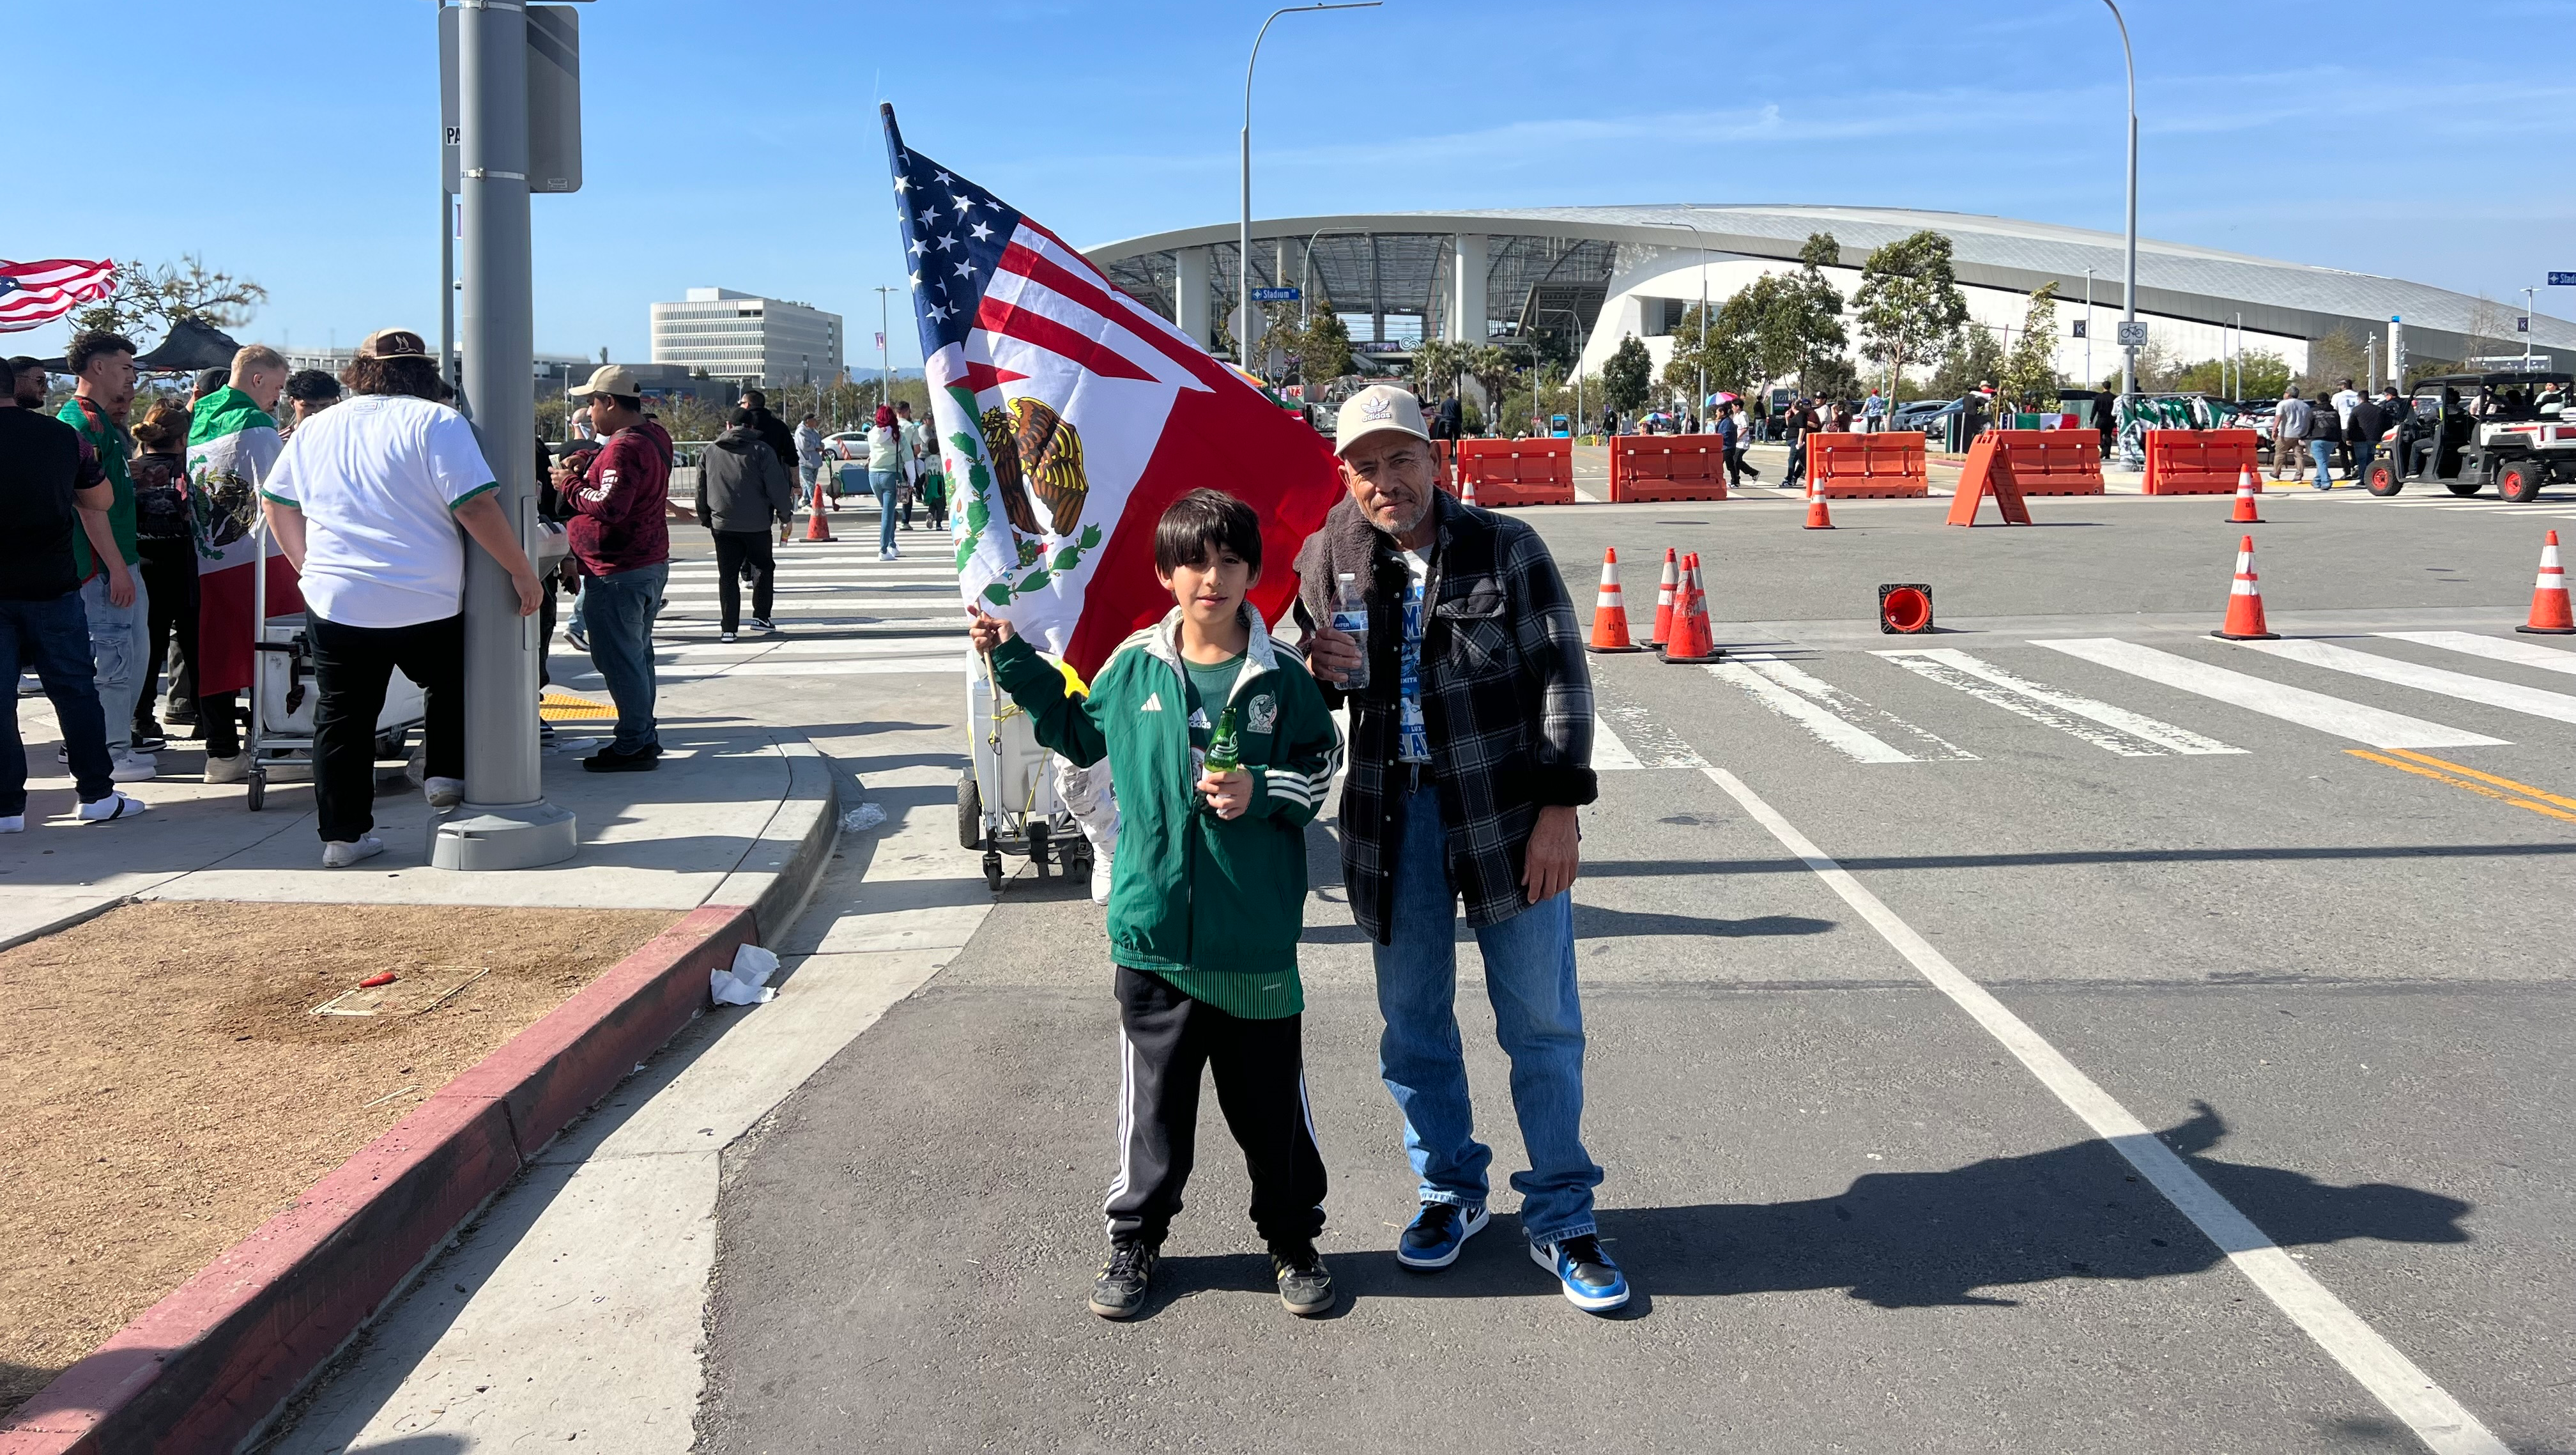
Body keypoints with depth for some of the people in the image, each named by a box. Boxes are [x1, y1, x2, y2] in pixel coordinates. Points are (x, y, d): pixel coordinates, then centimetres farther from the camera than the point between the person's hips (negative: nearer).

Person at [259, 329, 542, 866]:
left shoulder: (317, 428, 11)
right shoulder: (436, 423, -7)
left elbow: (276, 503, 20)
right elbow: (477, 507, -15)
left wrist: (309, 566, 28)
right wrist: (523, 572, -9)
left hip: (335, 602, 4)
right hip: (427, 608, -4)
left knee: (342, 720, 9)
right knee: (450, 682, 24)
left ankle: (343, 833, 12)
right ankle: (447, 774, 20)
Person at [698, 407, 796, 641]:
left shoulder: (710, 452, 7)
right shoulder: (761, 451, -5)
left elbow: (701, 489, 13)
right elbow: (777, 487, -8)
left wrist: (705, 518, 24)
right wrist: (785, 513, 5)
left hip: (722, 524, 2)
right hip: (757, 524, -2)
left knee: (727, 576, 4)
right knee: (764, 567, 17)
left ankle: (728, 628, -1)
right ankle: (761, 617, 15)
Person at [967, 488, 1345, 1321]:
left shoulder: (1283, 679, -2)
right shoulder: (1135, 667, 2)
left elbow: (1323, 766, 6)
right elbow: (1079, 731, 19)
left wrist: (1263, 792, -12)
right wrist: (1014, 662, 13)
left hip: (1256, 938, -1)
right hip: (1155, 930, 1)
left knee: (1271, 1100, 10)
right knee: (1153, 1099, 12)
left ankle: (1292, 1239, 29)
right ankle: (1135, 1239, 28)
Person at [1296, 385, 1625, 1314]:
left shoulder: (1506, 549, -4)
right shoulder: (1328, 561, 3)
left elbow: (1561, 674, -4)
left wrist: (1559, 805, -12)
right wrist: (1317, 669, -8)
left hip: (1509, 812, -2)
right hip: (1392, 817, 3)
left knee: (1542, 1024, 4)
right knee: (1413, 1022, 13)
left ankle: (1561, 1217, 19)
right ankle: (1451, 1190, 33)